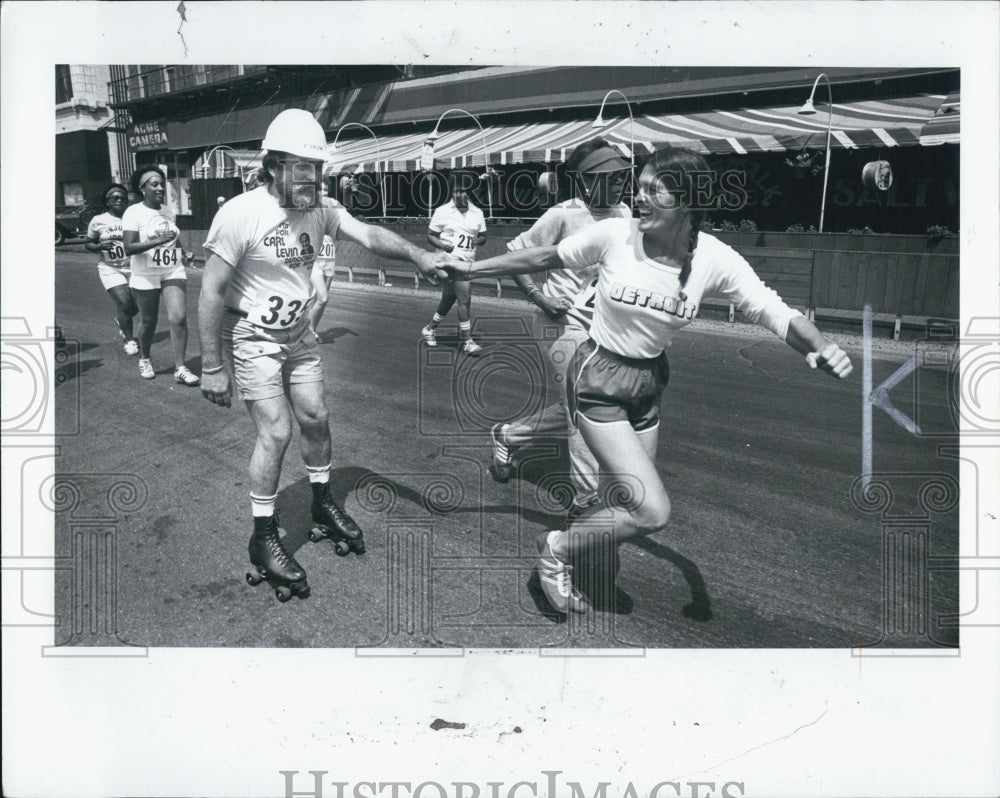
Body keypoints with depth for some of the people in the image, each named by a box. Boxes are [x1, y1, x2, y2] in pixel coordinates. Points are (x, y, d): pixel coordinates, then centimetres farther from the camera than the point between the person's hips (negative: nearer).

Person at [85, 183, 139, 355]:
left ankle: (120, 320, 39)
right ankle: (129, 340, 3)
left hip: (133, 267, 2)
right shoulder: (98, 221, 0)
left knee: (136, 304, 2)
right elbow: (88, 243, 8)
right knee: (123, 302, -15)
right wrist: (100, 246, -13)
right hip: (110, 268, -2)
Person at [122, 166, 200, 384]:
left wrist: (180, 251, 10)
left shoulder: (168, 211, 8)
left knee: (179, 317, -12)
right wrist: (157, 241, -29)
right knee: (148, 321, 9)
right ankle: (144, 359, 35)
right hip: (145, 276, -3)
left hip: (173, 272, 3)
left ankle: (180, 368, -6)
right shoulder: (133, 212, -9)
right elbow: (128, 247, -19)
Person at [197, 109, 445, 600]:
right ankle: (263, 539, 6)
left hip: (298, 334, 6)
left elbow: (369, 236, -10)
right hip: (252, 338, -6)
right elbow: (212, 292, -20)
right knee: (276, 431, -9)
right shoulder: (241, 214, -23)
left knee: (315, 419, 12)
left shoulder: (319, 209, -6)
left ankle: (323, 505, 35)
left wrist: (416, 254, -31)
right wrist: (212, 368, -18)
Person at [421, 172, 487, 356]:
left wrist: (479, 240, -8)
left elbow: (483, 236, 16)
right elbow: (430, 235, 1)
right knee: (464, 299, -14)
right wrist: (442, 245, -18)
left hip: (468, 263, 5)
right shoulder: (442, 211, -3)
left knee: (448, 299, 16)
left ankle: (430, 329, 36)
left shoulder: (477, 213, 7)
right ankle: (467, 341, -5)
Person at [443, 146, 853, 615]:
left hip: (649, 382, 5)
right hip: (598, 379, -4)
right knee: (653, 512, -14)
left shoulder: (714, 260, -13)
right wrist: (472, 269, 2)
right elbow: (546, 258, -3)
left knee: (623, 501, 12)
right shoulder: (614, 235, -18)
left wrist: (821, 347, -36)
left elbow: (778, 314, -15)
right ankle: (557, 550, 9)